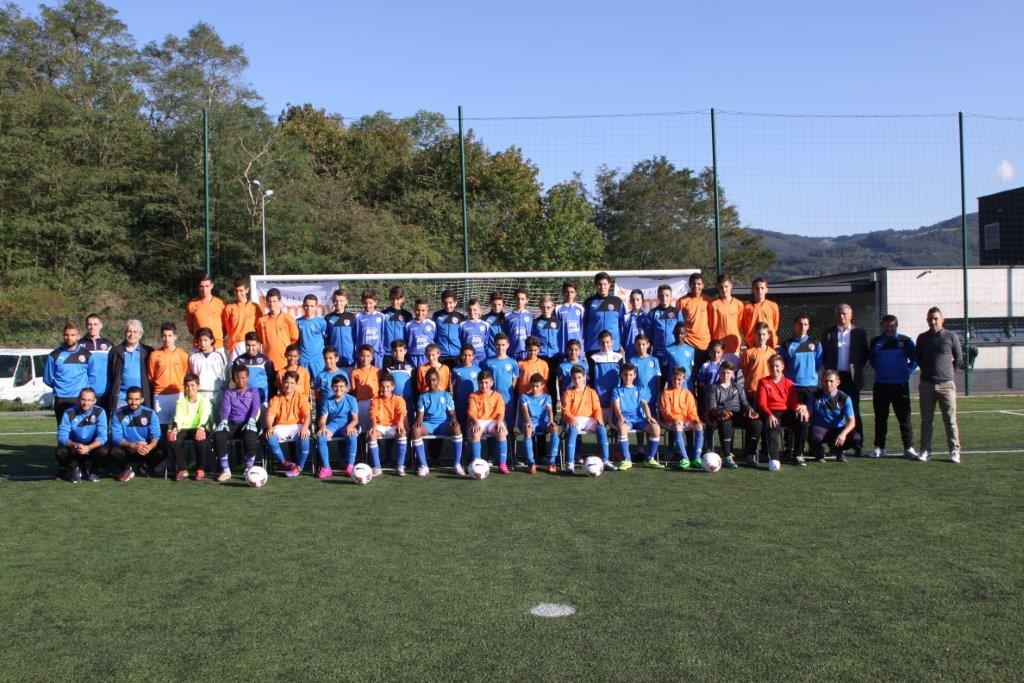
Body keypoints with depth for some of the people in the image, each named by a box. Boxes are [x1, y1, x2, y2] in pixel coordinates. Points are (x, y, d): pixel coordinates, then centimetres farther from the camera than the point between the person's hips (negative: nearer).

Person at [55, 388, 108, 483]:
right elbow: (62, 437, -17)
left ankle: (92, 470, 2)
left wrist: (89, 447, -37)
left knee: (103, 452, -33)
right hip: (73, 448, 1)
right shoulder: (69, 413, -11)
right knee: (59, 452, -29)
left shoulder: (99, 412, -13)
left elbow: (102, 436, -18)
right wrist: (75, 445, -37)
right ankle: (75, 469, 4)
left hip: (93, 447, -1)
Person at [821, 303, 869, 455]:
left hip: (851, 378, -1)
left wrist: (857, 369, 1)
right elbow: (823, 355, 10)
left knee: (854, 412, 2)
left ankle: (857, 446, 6)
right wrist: (829, 370, 3)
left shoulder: (859, 333, 5)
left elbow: (864, 355, 8)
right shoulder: (828, 333, 7)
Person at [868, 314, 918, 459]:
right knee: (880, 418, 8)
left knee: (904, 417, -2)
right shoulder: (876, 342, 7)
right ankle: (879, 448, 15)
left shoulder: (905, 341, 0)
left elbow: (915, 359, 7)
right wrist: (879, 370, 12)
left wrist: (907, 371, -1)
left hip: (900, 386, -2)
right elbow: (871, 359, 21)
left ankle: (909, 449, 2)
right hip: (881, 386, 2)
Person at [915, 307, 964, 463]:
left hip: (946, 384, -3)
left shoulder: (951, 336, 1)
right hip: (926, 384, 3)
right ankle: (925, 450, 11)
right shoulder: (922, 338, 8)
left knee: (950, 420, -1)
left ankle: (954, 451, 3)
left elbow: (959, 359, 8)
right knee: (926, 420, 6)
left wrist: (949, 374, 9)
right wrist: (927, 372, 12)